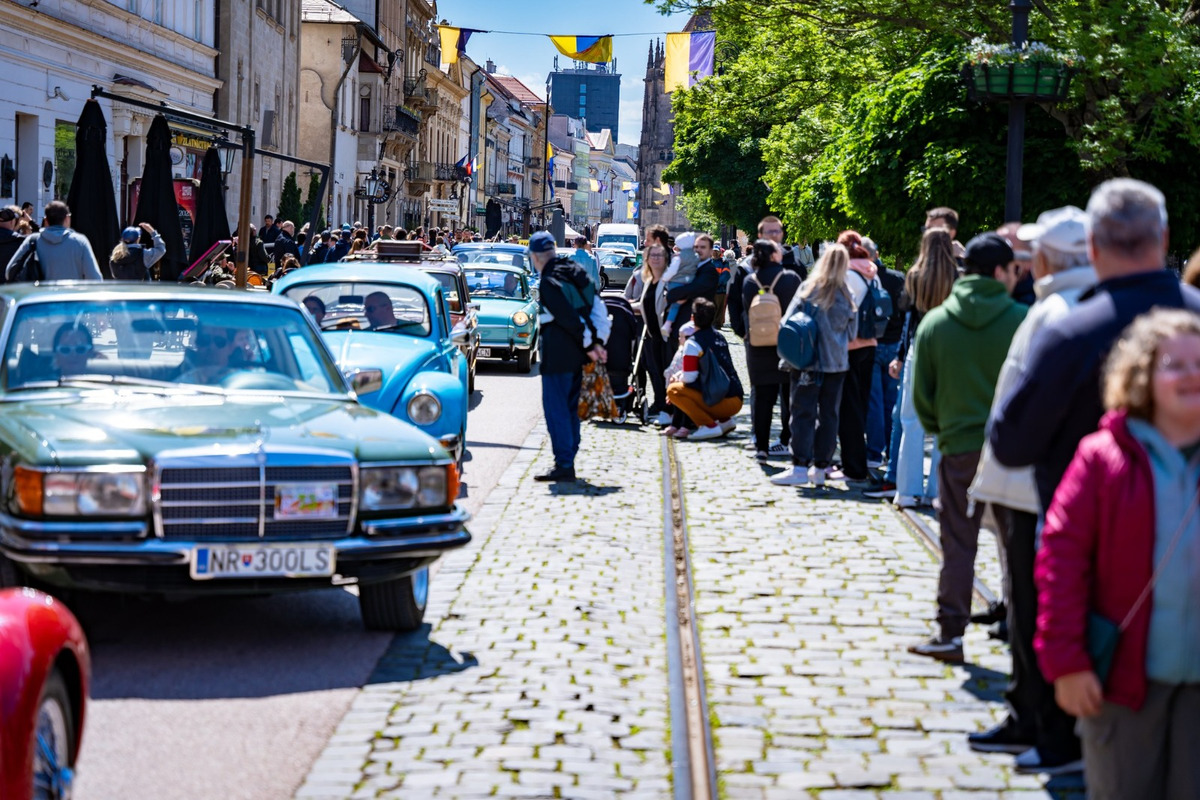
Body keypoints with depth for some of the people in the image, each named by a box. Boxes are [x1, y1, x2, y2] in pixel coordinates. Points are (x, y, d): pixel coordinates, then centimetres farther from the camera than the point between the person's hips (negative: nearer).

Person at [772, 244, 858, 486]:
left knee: (804, 413, -1)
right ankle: (820, 467, 10)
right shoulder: (847, 295, -1)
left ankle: (800, 466, -6)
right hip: (837, 362, 2)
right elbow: (852, 332, 8)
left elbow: (787, 322, -5)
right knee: (829, 414, 8)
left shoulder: (808, 288, -6)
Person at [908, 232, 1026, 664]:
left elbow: (922, 394, 4)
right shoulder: (1021, 321, -8)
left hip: (958, 448, 1)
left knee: (958, 546, 7)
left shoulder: (934, 323, 0)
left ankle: (949, 634, 7)